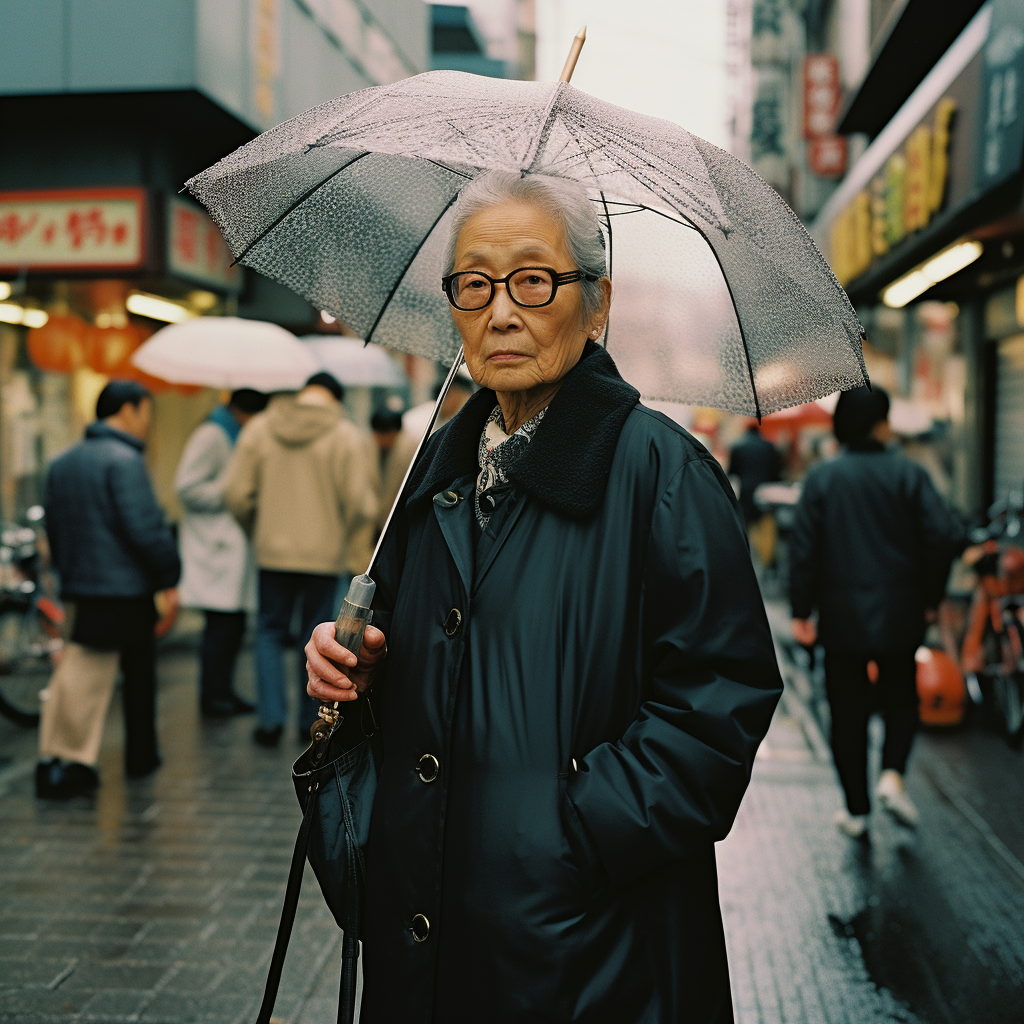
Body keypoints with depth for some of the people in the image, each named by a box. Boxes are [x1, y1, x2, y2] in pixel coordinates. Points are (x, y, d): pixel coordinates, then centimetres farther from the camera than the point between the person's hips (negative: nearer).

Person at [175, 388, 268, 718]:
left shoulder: (237, 438, 20)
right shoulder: (211, 436, -10)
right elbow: (186, 488, -17)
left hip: (234, 547, 9)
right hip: (216, 548, -9)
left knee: (233, 625, 10)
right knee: (222, 625, -8)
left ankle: (222, 692, 19)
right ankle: (213, 697, 0)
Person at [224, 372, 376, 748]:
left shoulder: (258, 428, 1)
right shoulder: (347, 435, -6)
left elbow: (236, 494, -2)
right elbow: (360, 504, -11)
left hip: (273, 551, 1)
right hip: (325, 553, -1)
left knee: (270, 631, 12)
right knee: (315, 636, 11)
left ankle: (271, 719, 4)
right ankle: (311, 720, 17)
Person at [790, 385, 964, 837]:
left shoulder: (821, 478, -2)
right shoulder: (908, 474, -4)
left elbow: (803, 549, -6)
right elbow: (945, 537, -11)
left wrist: (801, 612, -1)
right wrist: (930, 597, 1)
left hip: (842, 616, 0)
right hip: (899, 614, 0)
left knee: (848, 712, 9)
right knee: (901, 699, 18)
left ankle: (857, 809, 14)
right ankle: (892, 775, -4)